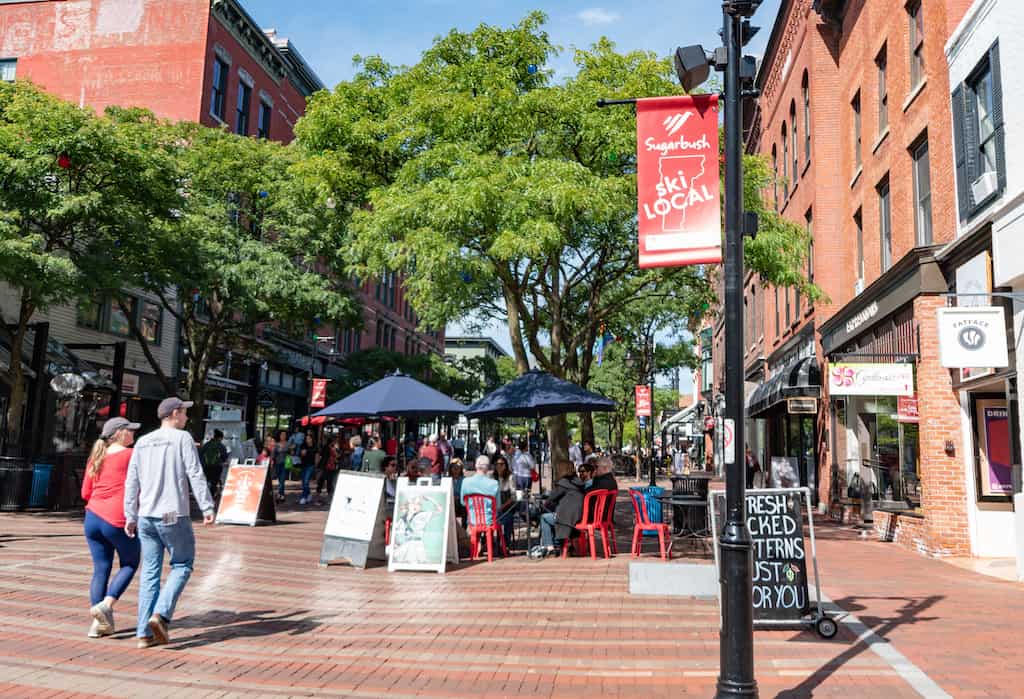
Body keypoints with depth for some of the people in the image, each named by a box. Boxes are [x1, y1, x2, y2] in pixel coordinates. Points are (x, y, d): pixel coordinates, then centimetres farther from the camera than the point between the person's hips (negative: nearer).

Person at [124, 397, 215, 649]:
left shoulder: (142, 442, 12)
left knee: (150, 572, 9)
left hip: (146, 517, 6)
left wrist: (130, 515, 15)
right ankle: (161, 614, -9)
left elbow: (131, 482, 11)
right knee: (182, 565, 8)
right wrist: (207, 507, -11)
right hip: (173, 516, -6)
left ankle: (145, 633, 10)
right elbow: (196, 475, -12)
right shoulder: (182, 438, -5)